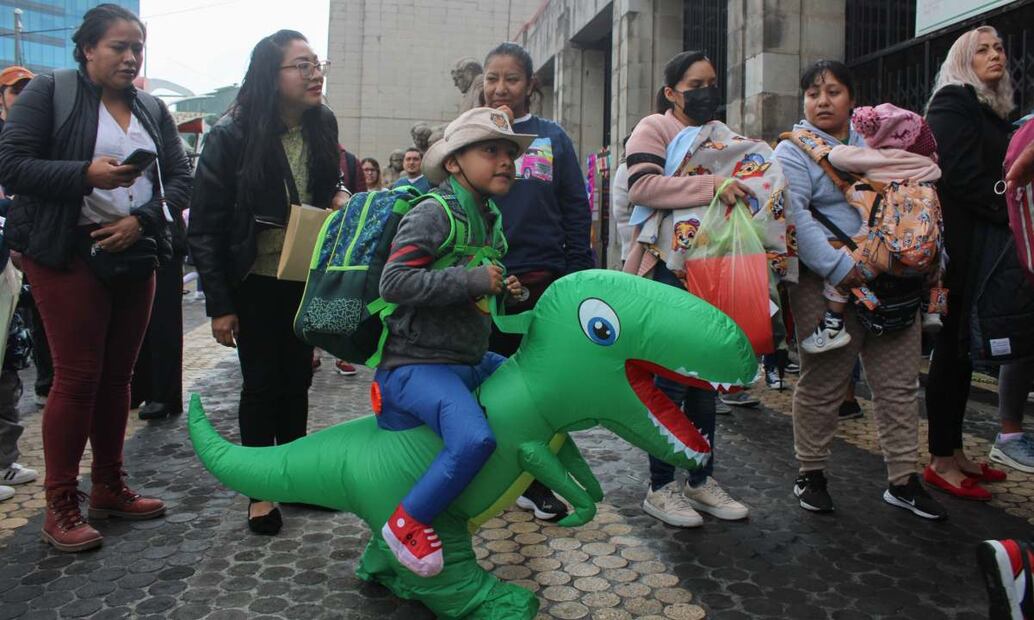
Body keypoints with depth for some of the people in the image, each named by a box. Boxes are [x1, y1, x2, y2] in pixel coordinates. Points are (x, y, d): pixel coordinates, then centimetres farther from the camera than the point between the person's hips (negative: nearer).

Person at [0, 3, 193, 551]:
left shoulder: (153, 110, 13)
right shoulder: (50, 92, 0)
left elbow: (179, 179, 7)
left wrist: (141, 220, -10)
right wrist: (87, 173, -22)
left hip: (135, 255, 5)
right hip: (69, 254, -5)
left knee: (117, 374, 10)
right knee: (78, 376, -5)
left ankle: (110, 487, 23)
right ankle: (60, 507, 8)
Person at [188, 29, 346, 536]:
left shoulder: (322, 126, -2)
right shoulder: (232, 136, -16)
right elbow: (204, 226, -13)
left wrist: (340, 196, -7)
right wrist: (219, 304, -15)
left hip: (304, 280, 4)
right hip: (254, 284, -4)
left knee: (297, 379, 12)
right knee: (261, 384, 3)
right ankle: (260, 491, 18)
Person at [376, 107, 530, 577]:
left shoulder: (490, 222, 15)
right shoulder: (433, 213, -14)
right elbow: (394, 283, -24)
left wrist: (504, 291, 8)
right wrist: (472, 280, -25)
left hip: (471, 360, 10)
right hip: (417, 364, -9)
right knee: (475, 439, -29)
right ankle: (407, 522, -6)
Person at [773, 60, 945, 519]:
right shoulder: (794, 151, -3)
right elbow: (792, 214, -19)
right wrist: (838, 267, -26)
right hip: (829, 289, -6)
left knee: (899, 383, 9)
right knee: (822, 384, 3)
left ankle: (903, 480, 20)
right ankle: (810, 475, 18)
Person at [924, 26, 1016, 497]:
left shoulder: (995, 108, 22)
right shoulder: (952, 101, -5)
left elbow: (999, 170, 20)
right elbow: (961, 173, -15)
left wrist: (1009, 218, 4)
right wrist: (1007, 213, -10)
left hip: (987, 241, 8)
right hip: (960, 242, -8)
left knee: (965, 348, 10)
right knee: (953, 348, -5)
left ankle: (953, 452, 18)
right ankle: (941, 462, 2)